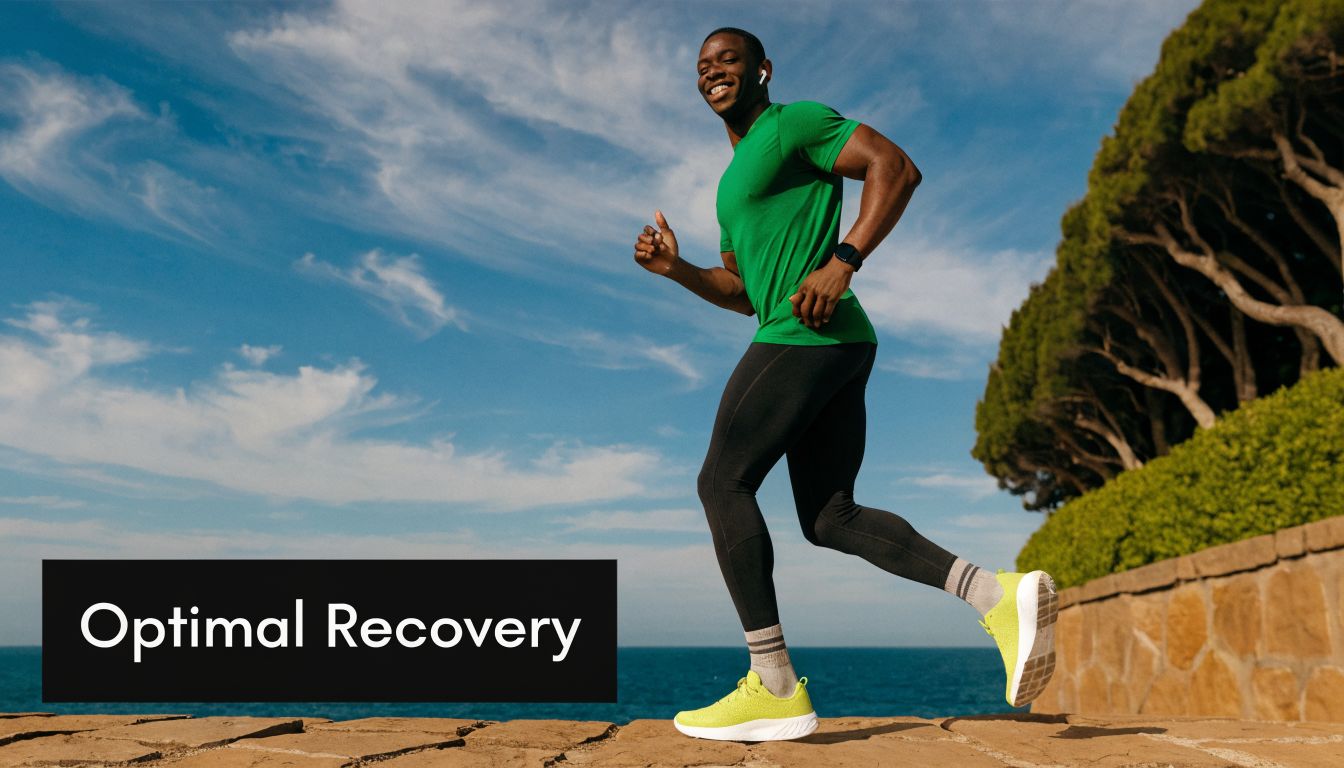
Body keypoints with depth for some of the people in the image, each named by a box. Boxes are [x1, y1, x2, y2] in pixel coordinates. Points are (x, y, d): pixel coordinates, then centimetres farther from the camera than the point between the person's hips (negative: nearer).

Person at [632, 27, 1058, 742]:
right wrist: (676, 269, 14)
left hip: (804, 336, -10)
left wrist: (842, 262, -21)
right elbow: (742, 292, 31)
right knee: (829, 517, 5)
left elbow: (897, 166, -12)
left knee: (722, 483, -7)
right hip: (837, 350, 10)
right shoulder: (734, 180, 29)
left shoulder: (793, 122, 1)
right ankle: (998, 595, -7)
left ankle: (774, 689, -8)